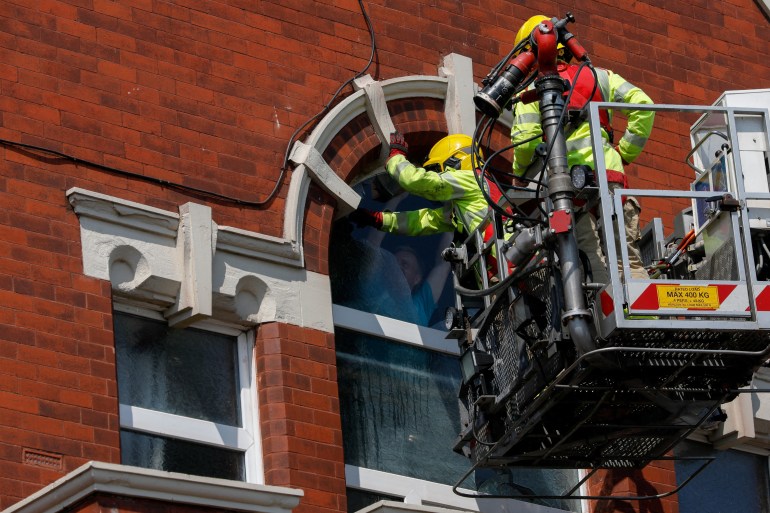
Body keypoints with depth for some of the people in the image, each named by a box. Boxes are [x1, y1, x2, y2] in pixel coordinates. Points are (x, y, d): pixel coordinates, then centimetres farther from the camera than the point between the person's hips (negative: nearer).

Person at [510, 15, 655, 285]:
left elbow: (525, 141, -3)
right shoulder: (599, 76, 19)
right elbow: (643, 105, 8)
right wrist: (626, 152, 14)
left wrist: (519, 176, 15)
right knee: (628, 257, 1)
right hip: (609, 173, 3)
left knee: (595, 260, -10)